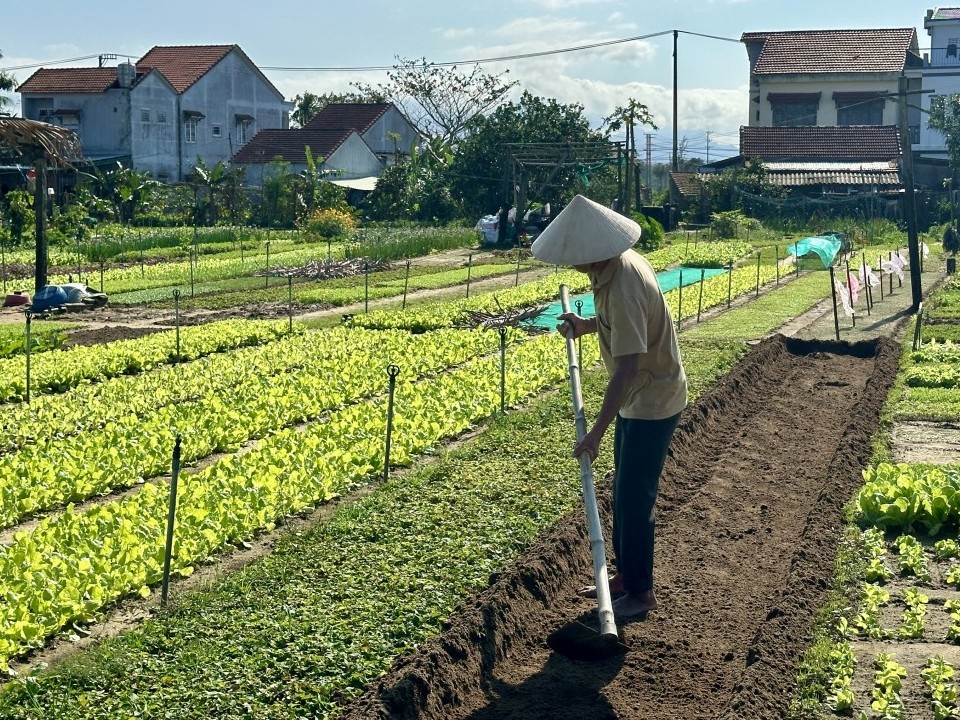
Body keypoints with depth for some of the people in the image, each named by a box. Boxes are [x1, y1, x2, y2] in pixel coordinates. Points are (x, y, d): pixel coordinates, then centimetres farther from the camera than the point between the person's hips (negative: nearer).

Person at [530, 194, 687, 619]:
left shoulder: (623, 289, -30)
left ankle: (641, 592, 12)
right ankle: (625, 574, 31)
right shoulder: (622, 262, -1)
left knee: (634, 498, -1)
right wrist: (589, 325, 3)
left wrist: (597, 431, -31)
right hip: (639, 397, 10)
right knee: (623, 491, 18)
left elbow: (627, 368, -32)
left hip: (652, 402, -10)